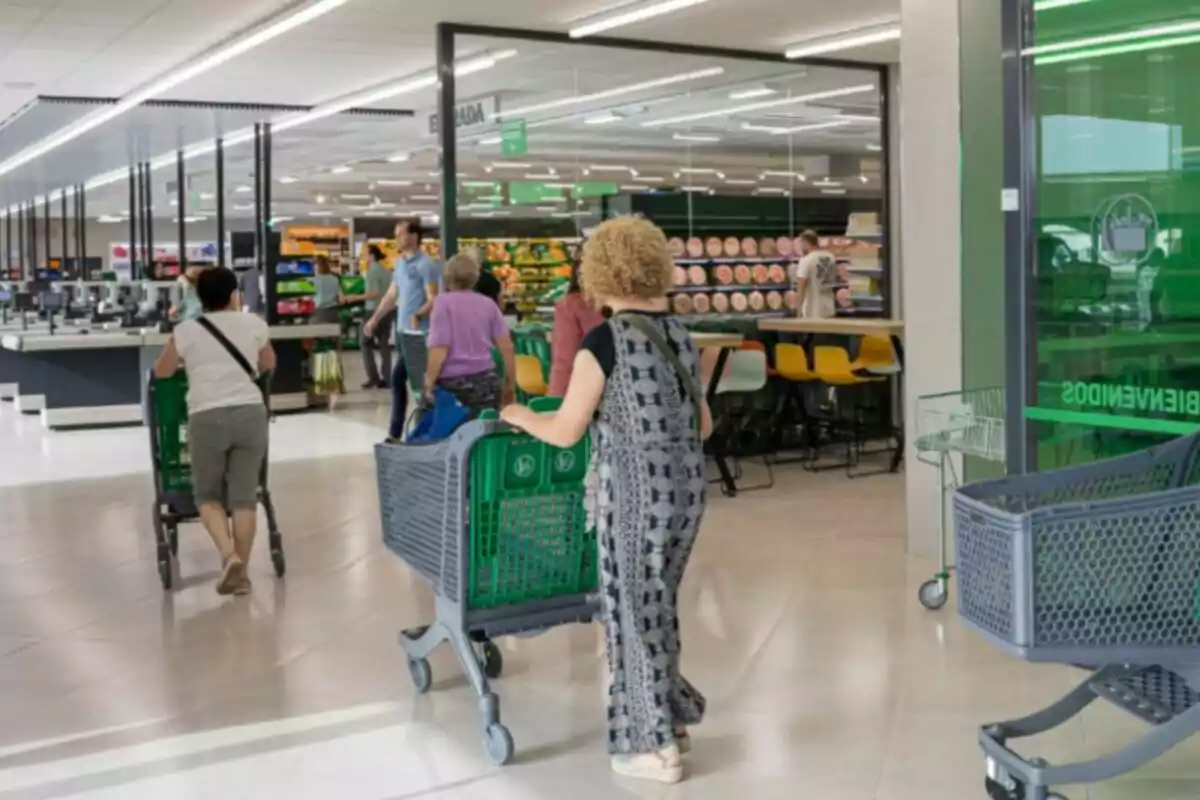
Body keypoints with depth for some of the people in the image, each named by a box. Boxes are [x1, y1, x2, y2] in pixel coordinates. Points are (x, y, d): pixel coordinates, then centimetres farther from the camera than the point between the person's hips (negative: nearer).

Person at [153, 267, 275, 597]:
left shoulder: (186, 331, 6)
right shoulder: (253, 324, 10)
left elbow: (161, 372, 20)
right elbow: (269, 364, 27)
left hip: (207, 418, -1)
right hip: (251, 413, 1)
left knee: (207, 494, 14)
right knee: (244, 496, 7)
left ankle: (228, 555, -7)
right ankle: (240, 572, 7)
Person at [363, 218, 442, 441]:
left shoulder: (426, 265, -11)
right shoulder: (400, 262, 14)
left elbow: (433, 300, -16)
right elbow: (391, 295, 22)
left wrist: (417, 316, -32)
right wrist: (375, 320, 22)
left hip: (419, 332, -7)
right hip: (402, 330, 7)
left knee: (398, 378, -8)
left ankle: (396, 432, 1)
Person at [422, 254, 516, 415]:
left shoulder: (444, 302, -3)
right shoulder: (488, 303, 10)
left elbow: (439, 349, -11)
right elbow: (507, 347, 7)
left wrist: (429, 383, -3)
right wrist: (510, 384, 15)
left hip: (453, 383, -3)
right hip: (486, 380, 4)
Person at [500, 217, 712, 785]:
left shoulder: (603, 342, -13)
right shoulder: (679, 335, 7)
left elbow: (565, 433, -8)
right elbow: (703, 425, 14)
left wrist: (518, 415, 10)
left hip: (634, 494, -7)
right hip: (686, 487, 7)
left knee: (634, 612, 7)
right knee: (658, 605, 21)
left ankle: (655, 745, 16)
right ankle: (670, 717, 32)